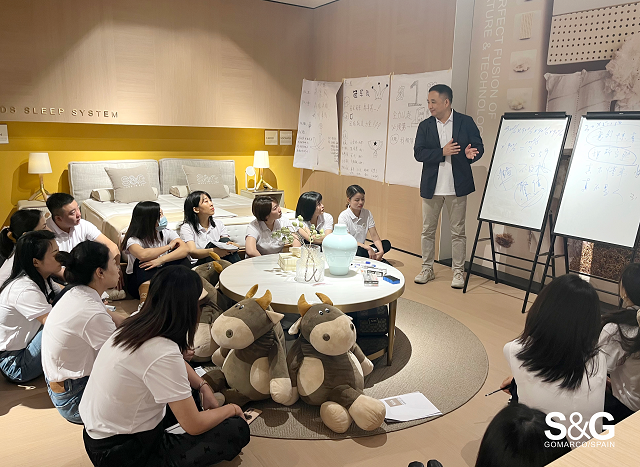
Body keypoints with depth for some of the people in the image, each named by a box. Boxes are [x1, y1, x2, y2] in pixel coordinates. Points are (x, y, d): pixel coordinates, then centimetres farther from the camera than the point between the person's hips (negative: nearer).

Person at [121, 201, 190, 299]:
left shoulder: (166, 233, -3)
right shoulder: (133, 240, -15)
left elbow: (185, 249, -21)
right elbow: (142, 255, -39)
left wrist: (161, 260, -37)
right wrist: (169, 246, -25)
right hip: (138, 280, -3)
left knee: (183, 260, -22)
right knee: (143, 261, -34)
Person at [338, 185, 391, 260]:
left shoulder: (367, 214, 2)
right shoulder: (343, 216, -12)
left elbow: (374, 235, -2)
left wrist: (381, 251, -21)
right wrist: (368, 248, -29)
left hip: (362, 248, 6)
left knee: (386, 244, -15)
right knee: (360, 251, -39)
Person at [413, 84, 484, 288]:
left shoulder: (466, 122, 0)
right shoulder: (425, 126, 3)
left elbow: (479, 146, 0)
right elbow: (418, 153, -6)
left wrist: (471, 153, -23)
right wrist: (442, 152, -20)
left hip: (457, 187, -2)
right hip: (431, 187, 2)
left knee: (458, 231, 5)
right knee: (428, 230, 10)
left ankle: (458, 272, 17)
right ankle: (427, 269, 23)